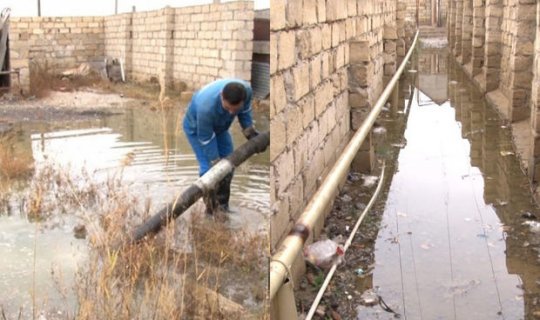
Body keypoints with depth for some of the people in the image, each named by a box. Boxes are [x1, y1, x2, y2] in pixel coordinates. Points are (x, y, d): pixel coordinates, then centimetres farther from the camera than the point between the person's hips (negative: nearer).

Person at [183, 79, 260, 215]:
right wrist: (215, 162, -25)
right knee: (208, 168, -12)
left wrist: (249, 130, -14)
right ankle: (210, 209, 4)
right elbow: (206, 138, -31)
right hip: (196, 127, -5)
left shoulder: (247, 90, -32)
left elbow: (245, 110, -6)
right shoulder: (206, 106, -46)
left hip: (219, 125, 5)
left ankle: (223, 204, 21)